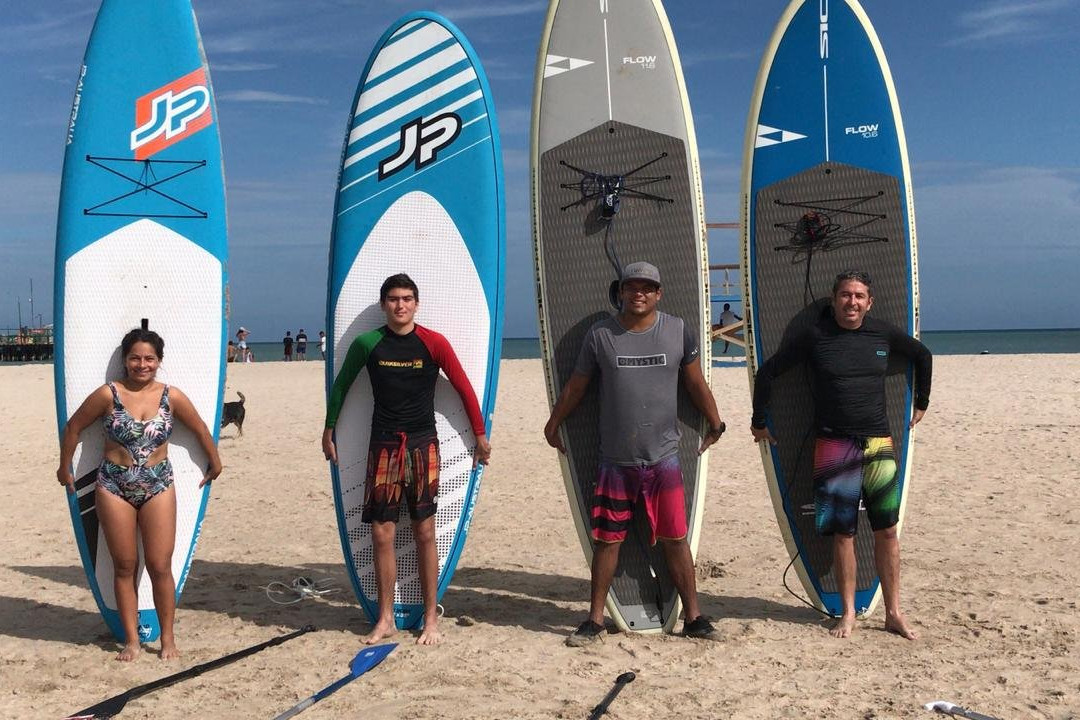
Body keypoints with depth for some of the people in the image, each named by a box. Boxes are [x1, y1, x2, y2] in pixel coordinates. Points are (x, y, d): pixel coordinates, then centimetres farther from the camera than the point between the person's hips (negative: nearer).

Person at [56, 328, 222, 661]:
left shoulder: (172, 397, -4)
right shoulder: (108, 395, -7)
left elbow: (200, 430, 10)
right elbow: (73, 427, 6)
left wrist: (215, 462, 20)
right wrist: (65, 467, 14)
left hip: (158, 487, 0)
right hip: (114, 487, 0)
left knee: (160, 566, 0)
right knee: (124, 567, 7)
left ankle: (168, 638, 14)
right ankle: (131, 640, 18)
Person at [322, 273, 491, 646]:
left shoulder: (433, 343, -3)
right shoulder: (367, 344, 1)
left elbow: (464, 388, 3)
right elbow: (341, 385, 15)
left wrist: (481, 436, 5)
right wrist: (328, 431, 18)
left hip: (423, 446, -1)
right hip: (383, 446, 1)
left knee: (425, 533, 2)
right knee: (381, 535, 2)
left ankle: (431, 619, 13)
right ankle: (385, 618, 16)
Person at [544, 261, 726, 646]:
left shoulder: (678, 330, 1)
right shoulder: (599, 334, -1)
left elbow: (696, 383, 12)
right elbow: (576, 386, 10)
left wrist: (715, 423, 19)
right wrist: (553, 424, 18)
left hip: (663, 457, 0)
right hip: (615, 459, 0)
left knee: (675, 539, 5)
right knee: (606, 540, 7)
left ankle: (693, 617, 20)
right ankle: (595, 619, 21)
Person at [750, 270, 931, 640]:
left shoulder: (884, 333, 5)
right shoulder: (814, 336, -3)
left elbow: (923, 355, 24)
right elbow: (768, 371, 2)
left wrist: (921, 402, 25)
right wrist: (759, 421, 4)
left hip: (879, 444, 3)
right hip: (834, 446, -2)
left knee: (887, 530, 5)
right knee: (842, 533, 3)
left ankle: (894, 613, 17)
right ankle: (848, 613, 16)